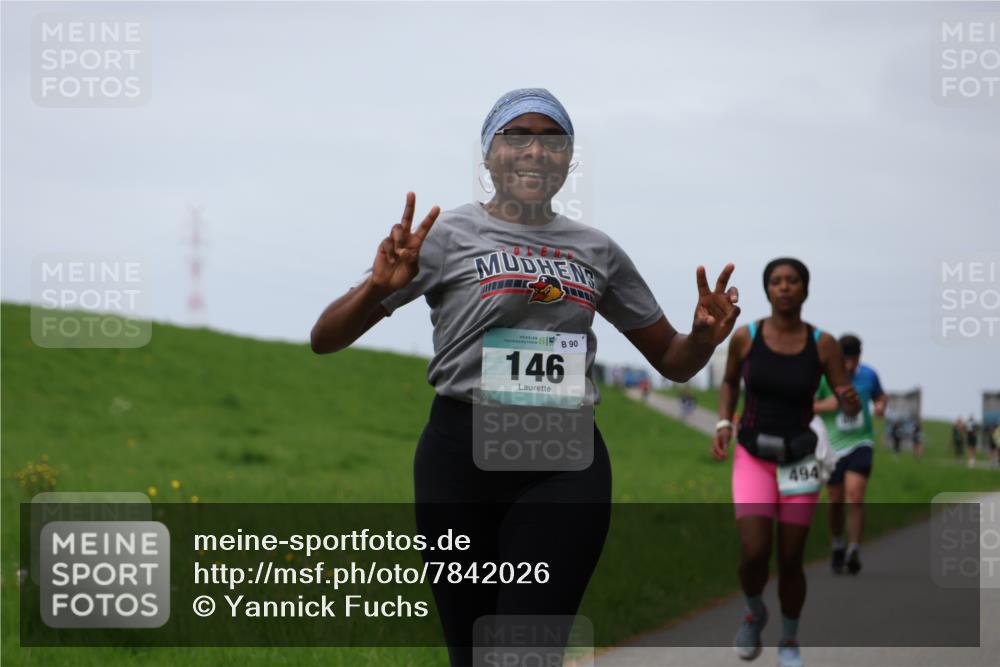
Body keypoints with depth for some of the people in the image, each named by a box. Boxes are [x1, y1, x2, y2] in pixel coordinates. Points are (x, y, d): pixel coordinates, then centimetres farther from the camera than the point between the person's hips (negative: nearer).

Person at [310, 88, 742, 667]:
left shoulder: (597, 250, 14)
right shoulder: (448, 236, 4)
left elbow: (673, 361, 22)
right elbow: (326, 339, 0)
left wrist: (705, 336, -2)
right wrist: (379, 288, -21)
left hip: (566, 464, 1)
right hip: (461, 452, -1)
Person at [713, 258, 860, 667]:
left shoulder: (823, 345, -9)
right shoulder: (745, 337, -8)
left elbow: (851, 409, -8)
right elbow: (729, 382, 11)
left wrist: (851, 400, -33)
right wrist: (723, 426, -5)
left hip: (799, 462, 1)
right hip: (753, 460, 0)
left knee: (790, 561, 4)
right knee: (754, 553, -18)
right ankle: (754, 612, 16)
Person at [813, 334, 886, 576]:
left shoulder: (868, 374, -1)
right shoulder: (824, 376, -10)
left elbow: (880, 395, 18)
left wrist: (881, 405, -4)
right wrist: (826, 405, -24)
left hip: (860, 443, 0)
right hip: (833, 445, 0)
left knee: (855, 496, -16)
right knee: (836, 501, 7)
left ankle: (853, 550, -12)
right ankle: (837, 545, 31)